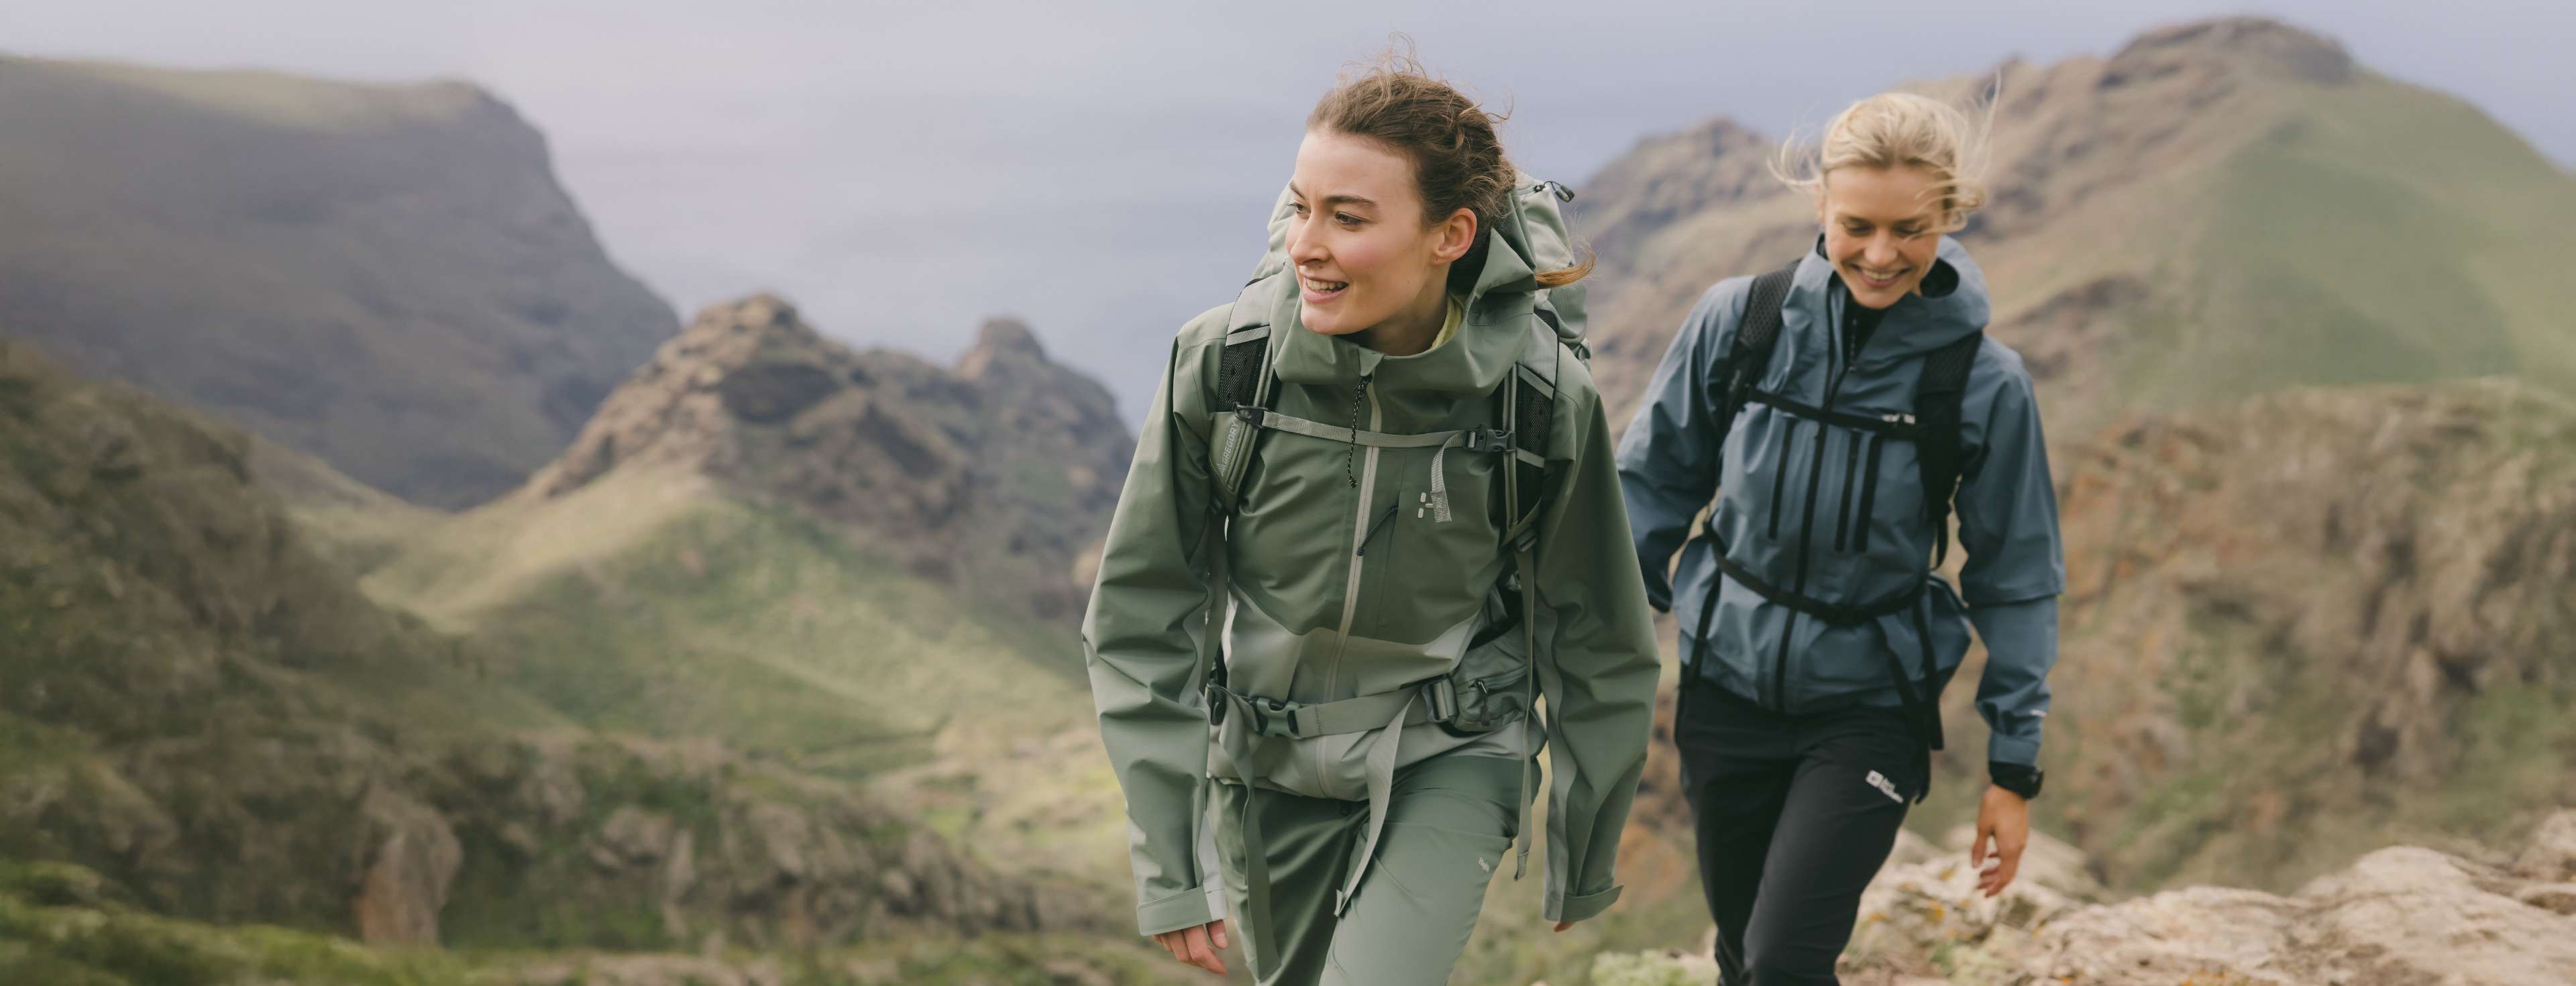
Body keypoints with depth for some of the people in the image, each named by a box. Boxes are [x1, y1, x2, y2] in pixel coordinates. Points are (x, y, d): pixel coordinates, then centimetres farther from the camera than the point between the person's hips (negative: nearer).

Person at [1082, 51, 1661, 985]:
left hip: (1448, 764, -2)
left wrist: (1585, 854, 7)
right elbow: (1139, 618, -9)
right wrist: (1166, 864, -10)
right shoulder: (1220, 360, -18)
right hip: (1268, 766, 2)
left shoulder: (1544, 398, -19)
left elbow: (1596, 642, -3)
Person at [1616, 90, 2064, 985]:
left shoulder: (1983, 382, -11)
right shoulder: (1739, 321, -8)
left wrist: (2014, 767, 0)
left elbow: (2017, 579, -2)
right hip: (1727, 687, 2)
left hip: (1871, 709, -2)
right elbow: (1652, 481, 5)